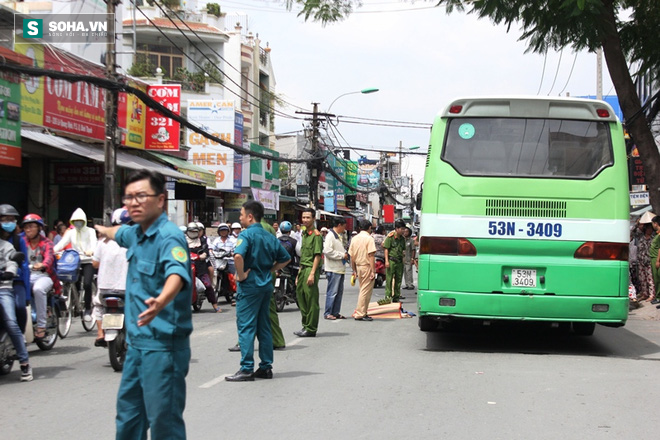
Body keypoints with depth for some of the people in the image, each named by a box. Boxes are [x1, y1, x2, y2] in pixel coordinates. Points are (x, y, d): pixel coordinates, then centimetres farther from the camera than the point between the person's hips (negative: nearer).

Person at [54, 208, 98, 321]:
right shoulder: (71, 233, 14)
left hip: (88, 261, -3)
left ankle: (88, 309, -8)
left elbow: (94, 243, -12)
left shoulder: (90, 231, 6)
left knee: (87, 284, -18)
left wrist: (91, 251, -36)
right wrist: (52, 250, -21)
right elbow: (62, 243, -1)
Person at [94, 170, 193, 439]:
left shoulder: (169, 237, -17)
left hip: (162, 344, -9)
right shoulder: (136, 233, 12)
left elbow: (177, 274, -37)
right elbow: (119, 233, 38)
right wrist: (104, 230, 61)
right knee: (128, 413, 17)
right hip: (137, 343, 9)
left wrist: (160, 301, -57)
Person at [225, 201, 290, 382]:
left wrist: (241, 275, -17)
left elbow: (238, 255, -29)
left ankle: (247, 369, -7)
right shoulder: (269, 236, 11)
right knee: (264, 326, 12)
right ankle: (266, 367, 15)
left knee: (246, 326, -5)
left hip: (250, 285, -7)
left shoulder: (247, 234, -12)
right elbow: (285, 259, 20)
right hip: (267, 284, 7)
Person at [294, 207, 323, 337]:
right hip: (303, 269, 9)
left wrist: (312, 274, -21)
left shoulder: (316, 235, -9)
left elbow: (317, 256, -15)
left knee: (311, 299, -5)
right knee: (300, 295, 12)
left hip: (311, 269, -9)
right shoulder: (304, 234, 18)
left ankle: (311, 329, 0)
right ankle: (305, 325, 22)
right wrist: (299, 274, 21)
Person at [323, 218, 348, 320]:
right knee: (332, 292, -7)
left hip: (340, 268, 10)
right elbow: (327, 251, -21)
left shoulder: (339, 236, 19)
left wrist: (345, 254, 9)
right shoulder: (330, 236, -12)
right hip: (333, 269, -10)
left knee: (339, 291, 11)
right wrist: (342, 255, -16)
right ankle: (328, 313, -2)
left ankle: (335, 312, 17)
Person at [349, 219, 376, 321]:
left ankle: (361, 312, 17)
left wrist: (354, 270, 18)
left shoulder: (354, 238, 9)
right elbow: (371, 256, -17)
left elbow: (352, 256, 11)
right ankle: (360, 314, -3)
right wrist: (373, 271, -17)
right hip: (367, 267, -7)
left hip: (358, 266, 7)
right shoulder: (369, 238, -11)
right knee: (366, 291, -3)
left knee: (363, 290, 17)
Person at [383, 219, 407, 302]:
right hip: (391, 260, -6)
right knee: (389, 279, -5)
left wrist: (403, 259, 17)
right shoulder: (390, 237, -7)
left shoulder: (402, 238, 11)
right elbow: (386, 249, -7)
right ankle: (388, 297, -4)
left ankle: (396, 297, 17)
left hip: (399, 261, 6)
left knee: (398, 279, 9)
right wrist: (386, 261, -13)